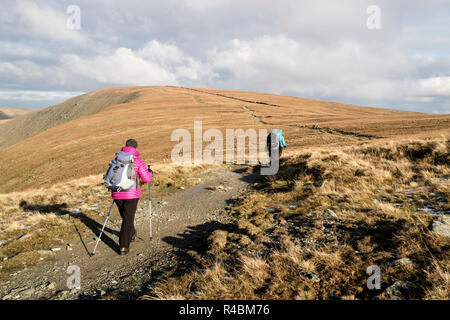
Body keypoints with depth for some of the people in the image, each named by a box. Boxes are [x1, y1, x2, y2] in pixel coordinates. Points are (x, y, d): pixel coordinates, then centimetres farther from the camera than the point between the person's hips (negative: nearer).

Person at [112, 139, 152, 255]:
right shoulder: (138, 161, -7)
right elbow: (146, 179, -8)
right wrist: (150, 172, 12)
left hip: (117, 194, 5)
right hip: (131, 194, -5)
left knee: (125, 216, 24)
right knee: (128, 219, 2)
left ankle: (131, 234, 45)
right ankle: (124, 247, 1)